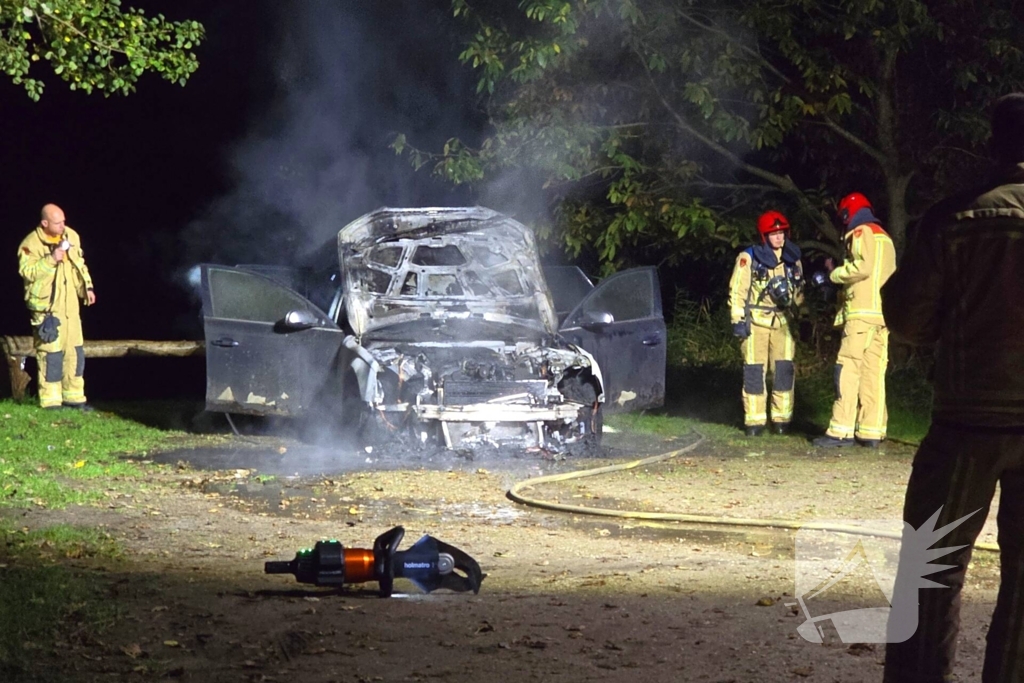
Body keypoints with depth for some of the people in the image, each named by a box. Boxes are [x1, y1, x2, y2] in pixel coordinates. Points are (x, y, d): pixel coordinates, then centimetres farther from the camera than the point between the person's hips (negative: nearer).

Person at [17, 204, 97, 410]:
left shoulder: (71, 236, 7)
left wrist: (87, 287, 12)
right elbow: (27, 272, -20)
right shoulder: (31, 244, -13)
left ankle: (73, 396, 19)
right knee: (51, 352, -7)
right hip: (46, 306, -7)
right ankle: (50, 400, 0)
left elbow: (80, 264, 19)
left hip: (70, 304, 7)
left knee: (75, 351, 9)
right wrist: (51, 260, -27)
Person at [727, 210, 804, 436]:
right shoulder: (748, 258, -4)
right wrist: (738, 320, -10)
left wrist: (789, 296, -2)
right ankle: (754, 421, 2)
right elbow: (737, 291, -4)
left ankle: (781, 419, 9)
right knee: (754, 371, -3)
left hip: (782, 322, 4)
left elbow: (799, 291, 20)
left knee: (784, 370, 0)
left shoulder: (792, 259, 11)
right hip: (755, 321, -4)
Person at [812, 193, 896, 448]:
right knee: (873, 373, 5)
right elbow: (883, 273, 19)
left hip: (862, 312, -8)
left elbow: (863, 266, -17)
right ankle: (871, 431, 1)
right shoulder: (884, 237, 24)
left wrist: (835, 273, -1)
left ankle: (841, 431, -15)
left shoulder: (860, 232, -2)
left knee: (848, 369, -10)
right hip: (883, 312, 8)